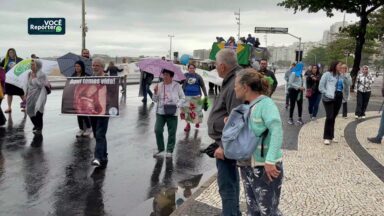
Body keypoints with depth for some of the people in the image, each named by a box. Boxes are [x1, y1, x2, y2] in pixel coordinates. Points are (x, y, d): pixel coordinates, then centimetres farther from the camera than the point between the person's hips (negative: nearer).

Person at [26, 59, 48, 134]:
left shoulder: (41, 74, -9)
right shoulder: (30, 74, 10)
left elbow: (40, 85, -20)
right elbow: (28, 85, 18)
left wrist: (34, 78, -12)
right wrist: (27, 94, 17)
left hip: (39, 95, -7)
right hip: (31, 95, 7)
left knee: (38, 111, -14)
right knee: (30, 111, 8)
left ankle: (39, 128, -1)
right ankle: (36, 125, 29)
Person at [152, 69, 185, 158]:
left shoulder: (177, 85, -2)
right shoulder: (159, 85, 4)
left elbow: (182, 97, 5)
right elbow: (155, 99, 7)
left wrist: (178, 105, -11)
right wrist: (155, 92, -11)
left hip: (172, 113, -2)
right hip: (160, 112, 2)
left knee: (172, 132, 3)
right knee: (158, 130, -4)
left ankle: (169, 151, 18)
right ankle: (160, 149, 14)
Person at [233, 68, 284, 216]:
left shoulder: (266, 103, -16)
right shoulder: (246, 106, 6)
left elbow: (277, 131, -28)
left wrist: (270, 161, -33)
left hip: (266, 168, -7)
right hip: (247, 166, 7)